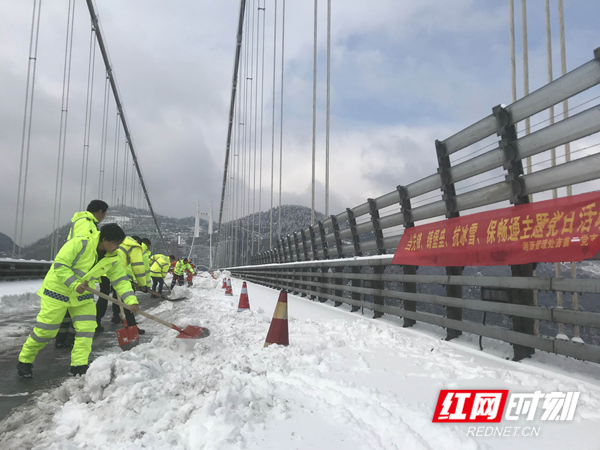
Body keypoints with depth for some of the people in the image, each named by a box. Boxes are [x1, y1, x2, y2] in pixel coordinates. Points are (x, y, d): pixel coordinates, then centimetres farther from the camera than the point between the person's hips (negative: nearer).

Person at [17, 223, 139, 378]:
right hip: (58, 290, -5)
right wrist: (75, 284, -34)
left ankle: (79, 365, 7)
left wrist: (131, 300, -20)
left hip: (83, 295, 6)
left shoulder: (112, 258, -8)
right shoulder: (80, 243, -27)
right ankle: (24, 361, 25)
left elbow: (120, 280, -7)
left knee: (87, 329, -4)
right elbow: (60, 265, -26)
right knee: (45, 330, 1)